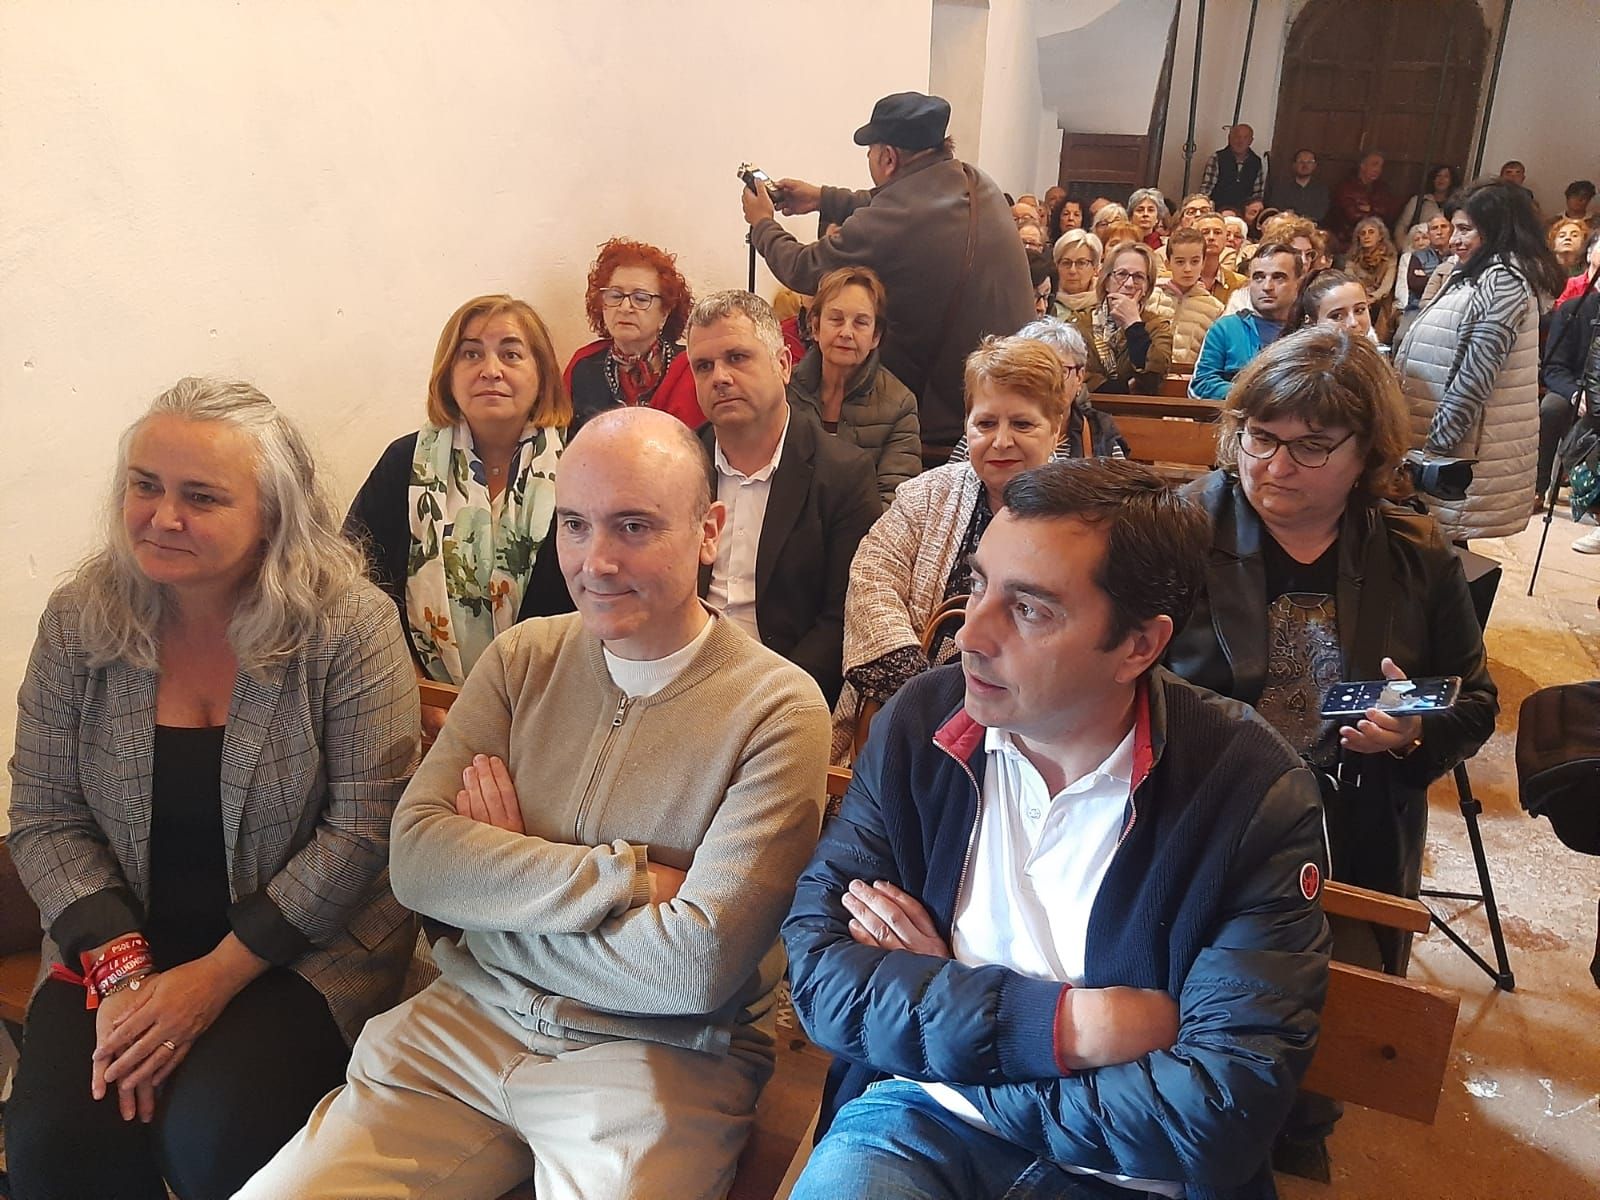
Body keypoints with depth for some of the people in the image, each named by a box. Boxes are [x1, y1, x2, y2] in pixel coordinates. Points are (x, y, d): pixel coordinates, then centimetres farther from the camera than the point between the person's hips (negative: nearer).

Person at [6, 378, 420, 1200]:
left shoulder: (349, 625, -14)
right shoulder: (78, 623, -2)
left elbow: (364, 828, -15)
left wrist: (219, 974, -16)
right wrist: (121, 969, -13)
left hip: (308, 946, -3)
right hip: (118, 942, 4)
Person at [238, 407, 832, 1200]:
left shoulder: (778, 709, -13)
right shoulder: (524, 658, 2)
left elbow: (698, 965, -19)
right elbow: (416, 859, -8)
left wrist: (499, 886, -9)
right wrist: (624, 876, -17)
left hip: (663, 1054, -3)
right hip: (468, 1019, 4)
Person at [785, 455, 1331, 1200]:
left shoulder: (1255, 796, -14)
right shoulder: (919, 726, -6)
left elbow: (1222, 1113, -18)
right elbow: (817, 965, -10)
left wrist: (930, 996, -14)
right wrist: (1065, 1024, -20)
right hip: (917, 1122, 1)